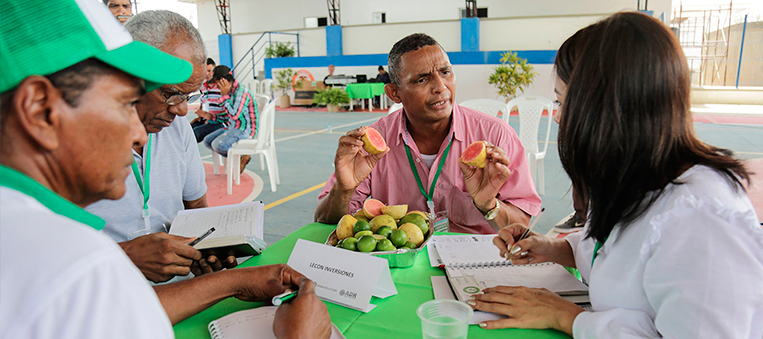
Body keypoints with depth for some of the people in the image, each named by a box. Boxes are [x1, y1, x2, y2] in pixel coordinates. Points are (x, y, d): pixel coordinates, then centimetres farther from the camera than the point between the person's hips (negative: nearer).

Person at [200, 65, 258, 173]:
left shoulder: (241, 91, -19)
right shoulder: (231, 91, 10)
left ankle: (244, 155, -3)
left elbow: (234, 115, -28)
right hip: (233, 128, 10)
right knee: (207, 141, 7)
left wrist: (224, 96, -20)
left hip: (245, 130, -10)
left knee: (217, 145, -26)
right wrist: (211, 116, 12)